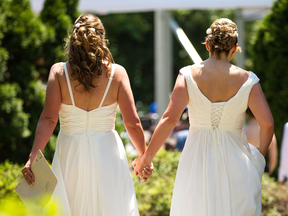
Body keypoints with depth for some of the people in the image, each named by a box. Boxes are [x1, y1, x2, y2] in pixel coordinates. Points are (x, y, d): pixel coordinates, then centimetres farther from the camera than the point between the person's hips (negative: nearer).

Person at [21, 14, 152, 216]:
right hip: (107, 154, 0)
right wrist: (145, 157, 8)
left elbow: (48, 119, -12)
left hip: (70, 156, 1)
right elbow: (132, 123, -5)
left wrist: (33, 157, -14)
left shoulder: (59, 71, -3)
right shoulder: (116, 73, -3)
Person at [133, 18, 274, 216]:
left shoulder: (189, 75, -7)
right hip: (235, 161, 0)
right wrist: (261, 155, 9)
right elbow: (267, 124, -11)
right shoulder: (246, 80, -6)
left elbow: (169, 119, -15)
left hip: (197, 161, 0)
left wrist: (146, 158, -7)